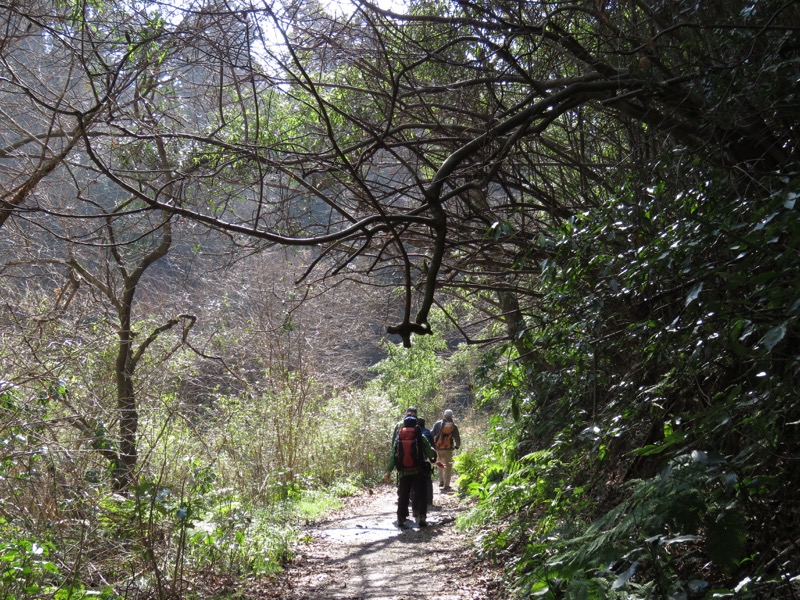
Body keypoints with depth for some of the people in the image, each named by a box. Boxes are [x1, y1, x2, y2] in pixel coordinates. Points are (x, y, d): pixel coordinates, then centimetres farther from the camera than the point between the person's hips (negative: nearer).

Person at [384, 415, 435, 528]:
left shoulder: (399, 438, 4)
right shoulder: (421, 437, -2)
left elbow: (393, 456, 2)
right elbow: (430, 453, -2)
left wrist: (389, 471, 5)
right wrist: (434, 453, 21)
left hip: (404, 472, 2)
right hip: (418, 472, -2)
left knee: (403, 496, 10)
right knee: (421, 495, 6)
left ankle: (401, 519, 7)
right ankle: (421, 517, -5)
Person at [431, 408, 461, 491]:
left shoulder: (438, 424, -1)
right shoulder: (454, 426, -1)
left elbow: (432, 434, -3)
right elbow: (457, 437, 3)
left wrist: (432, 444, 11)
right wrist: (457, 445, 21)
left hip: (438, 447, 1)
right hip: (448, 448, -1)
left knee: (440, 465, 18)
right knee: (448, 467, 5)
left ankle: (441, 482, 20)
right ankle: (446, 485, 2)